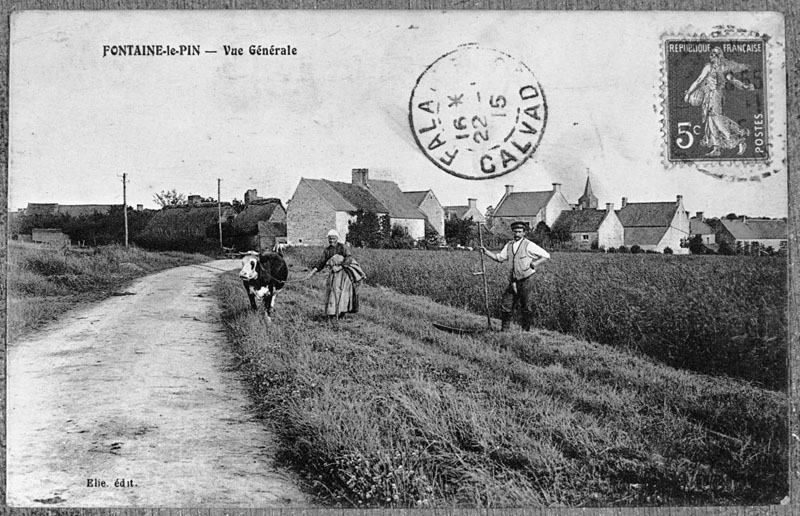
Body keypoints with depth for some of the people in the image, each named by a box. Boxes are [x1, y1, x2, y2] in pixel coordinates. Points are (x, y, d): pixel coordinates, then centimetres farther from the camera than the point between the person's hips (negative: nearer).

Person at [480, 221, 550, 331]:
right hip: (513, 282, 5)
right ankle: (505, 330, 11)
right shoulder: (509, 245, 10)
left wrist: (534, 264, -12)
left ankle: (525, 331, 11)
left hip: (526, 282, -5)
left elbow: (546, 256, -6)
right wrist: (486, 252, 8)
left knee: (526, 309, 1)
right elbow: (499, 257, 18)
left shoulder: (529, 245, -8)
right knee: (505, 306, 2)